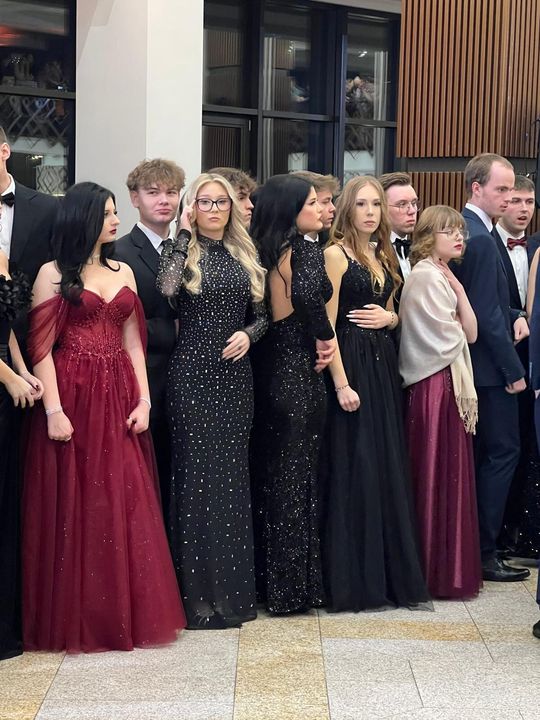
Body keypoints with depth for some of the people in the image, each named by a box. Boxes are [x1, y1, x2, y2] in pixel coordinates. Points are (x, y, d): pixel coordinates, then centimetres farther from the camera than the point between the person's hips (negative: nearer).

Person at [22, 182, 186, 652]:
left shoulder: (123, 273, 14)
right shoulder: (53, 274, -2)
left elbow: (133, 343, 12)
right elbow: (41, 347, -7)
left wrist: (143, 401, 2)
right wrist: (53, 410, -15)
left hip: (117, 401, 5)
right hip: (72, 400, -5)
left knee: (124, 506, 5)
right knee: (73, 507, 0)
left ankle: (124, 612, 15)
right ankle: (73, 616, 10)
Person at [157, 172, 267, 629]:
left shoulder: (244, 256, 13)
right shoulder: (183, 250, -1)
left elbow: (261, 314, 15)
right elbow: (165, 290, -22)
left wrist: (248, 334, -7)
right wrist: (183, 233, -14)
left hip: (235, 373, 5)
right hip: (192, 372, -4)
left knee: (233, 471, 8)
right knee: (197, 471, -3)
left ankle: (233, 586, 16)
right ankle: (198, 591, 4)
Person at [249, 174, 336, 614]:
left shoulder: (266, 250, 9)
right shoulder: (306, 249, -12)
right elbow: (308, 294, -31)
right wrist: (326, 336, -15)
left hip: (269, 369, 7)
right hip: (300, 369, -7)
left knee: (270, 472, 13)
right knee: (297, 474, 1)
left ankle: (267, 577, 21)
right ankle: (293, 585, 8)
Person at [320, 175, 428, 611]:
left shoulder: (383, 256, 15)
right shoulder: (336, 254, -7)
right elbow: (326, 325, -12)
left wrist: (389, 317, 0)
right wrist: (341, 383, -19)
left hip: (384, 366, 7)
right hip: (350, 365, -7)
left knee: (388, 468, 8)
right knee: (353, 469, -4)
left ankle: (389, 573, 17)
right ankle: (353, 580, 5)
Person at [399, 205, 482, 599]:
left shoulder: (443, 276, 16)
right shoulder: (426, 275, -12)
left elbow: (470, 333, 7)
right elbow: (453, 337, -15)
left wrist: (458, 288, 0)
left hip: (453, 384, 9)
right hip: (438, 385, -9)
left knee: (449, 474, 12)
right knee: (439, 475, -4)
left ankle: (448, 567, 19)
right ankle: (441, 571, 3)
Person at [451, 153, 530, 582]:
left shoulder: (465, 229, 12)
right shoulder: (481, 239, -19)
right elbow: (486, 314, -21)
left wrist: (514, 316, 2)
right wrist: (513, 370, -16)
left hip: (473, 366, 10)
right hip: (490, 368, -10)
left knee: (480, 455, 16)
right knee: (503, 452, -3)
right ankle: (484, 554, 1)